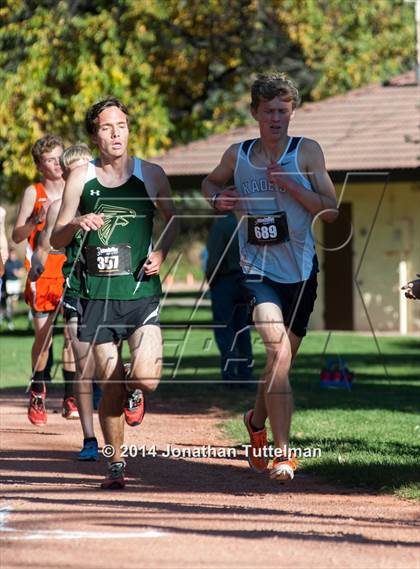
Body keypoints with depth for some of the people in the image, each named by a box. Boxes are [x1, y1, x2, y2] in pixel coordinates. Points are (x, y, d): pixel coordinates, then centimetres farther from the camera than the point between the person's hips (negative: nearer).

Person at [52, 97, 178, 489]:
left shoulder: (150, 175, 4)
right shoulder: (81, 179, 3)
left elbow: (172, 219, 20)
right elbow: (56, 239, 5)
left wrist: (160, 253, 2)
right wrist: (77, 224, -16)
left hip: (142, 294, -1)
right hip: (99, 295, 1)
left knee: (145, 378, -18)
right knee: (110, 388, 1)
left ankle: (135, 393, 20)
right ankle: (115, 464, 20)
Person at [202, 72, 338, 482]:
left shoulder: (306, 151, -2)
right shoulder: (237, 155, 2)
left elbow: (331, 211, -7)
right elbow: (210, 182, 24)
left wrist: (290, 186, -18)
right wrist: (217, 199, 1)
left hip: (300, 273, 2)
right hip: (259, 271, -1)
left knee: (282, 360, 14)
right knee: (278, 353, -21)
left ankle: (257, 421, 45)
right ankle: (281, 452, -21)